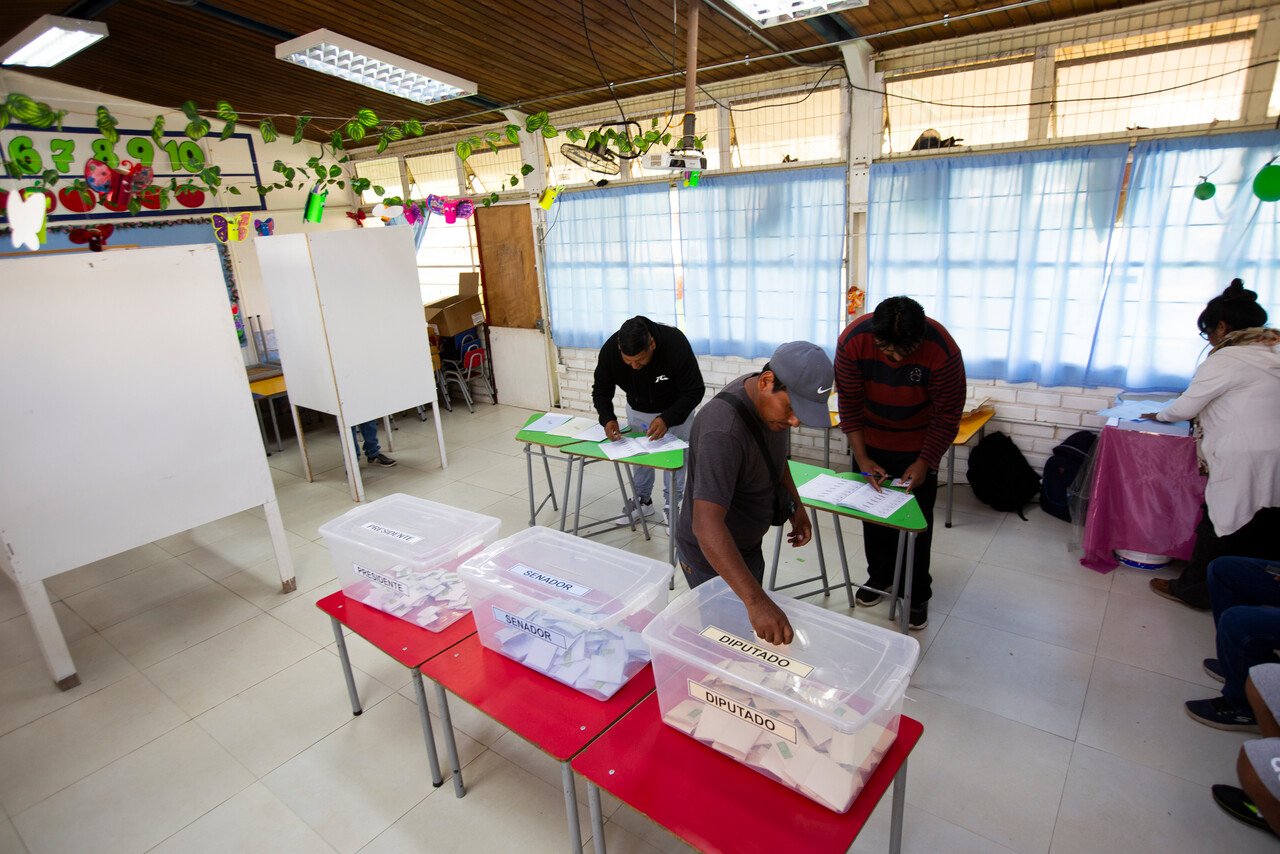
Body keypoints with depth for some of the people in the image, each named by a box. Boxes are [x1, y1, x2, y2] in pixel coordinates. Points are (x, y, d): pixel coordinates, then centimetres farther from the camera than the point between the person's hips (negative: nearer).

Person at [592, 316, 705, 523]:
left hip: (675, 410, -3)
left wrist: (667, 419, -44)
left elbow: (695, 390, -30)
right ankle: (643, 500, 34)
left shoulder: (675, 343, -38)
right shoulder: (609, 350, -30)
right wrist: (607, 418, -36)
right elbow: (601, 390, -16)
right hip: (636, 410, 3)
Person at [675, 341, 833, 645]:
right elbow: (706, 524, -45)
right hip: (711, 555, -8)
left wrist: (795, 505, 3)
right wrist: (756, 601, -51)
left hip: (748, 544, 8)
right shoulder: (723, 430, -37)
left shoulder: (772, 399, -9)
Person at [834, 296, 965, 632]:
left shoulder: (943, 351, -30)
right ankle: (880, 576, 34)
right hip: (871, 442, 2)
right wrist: (861, 458, -16)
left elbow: (947, 415, -16)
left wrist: (924, 462, -19)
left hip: (918, 446, -2)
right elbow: (850, 404, -15)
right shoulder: (853, 340, -26)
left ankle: (917, 596, 20)